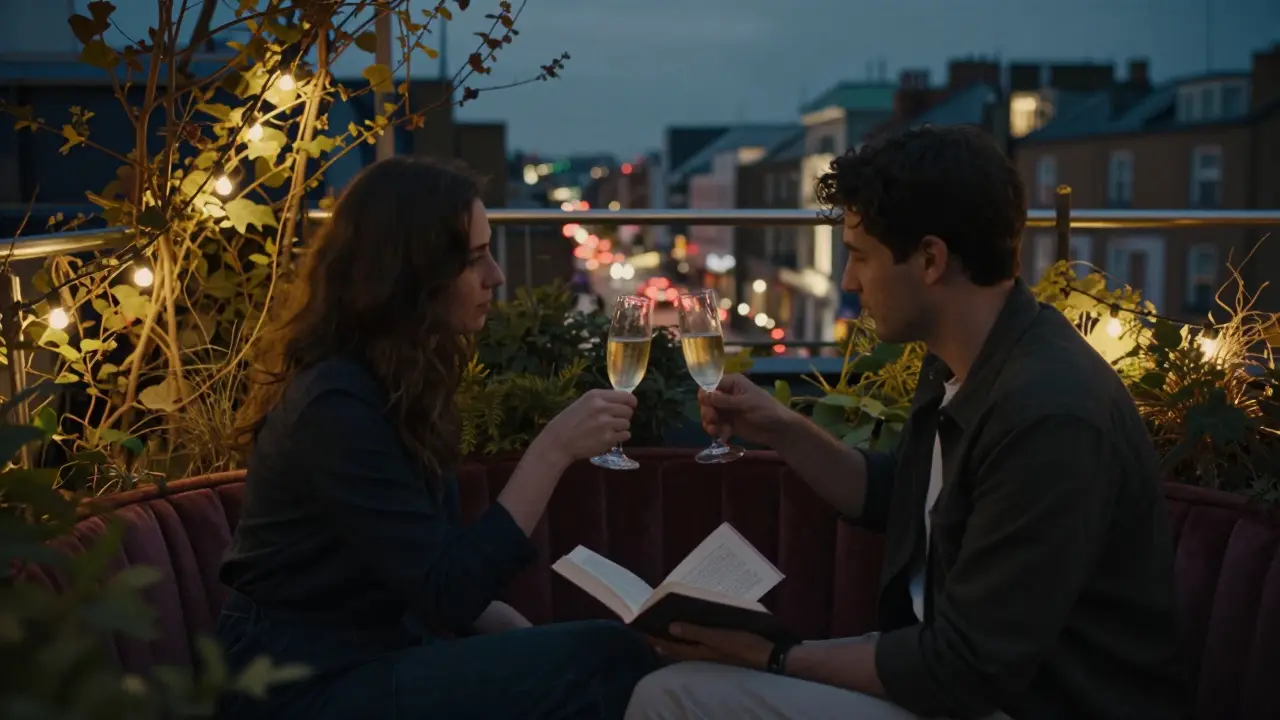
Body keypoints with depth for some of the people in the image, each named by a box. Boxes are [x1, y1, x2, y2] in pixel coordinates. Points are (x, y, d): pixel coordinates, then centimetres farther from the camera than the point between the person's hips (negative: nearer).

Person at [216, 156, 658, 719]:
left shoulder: (398, 383, 9)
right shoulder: (336, 406, -20)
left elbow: (440, 576, 10)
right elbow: (446, 592, -23)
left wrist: (532, 640, -5)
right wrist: (553, 449, -24)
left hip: (372, 654, 8)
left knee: (604, 652, -11)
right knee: (609, 662, -20)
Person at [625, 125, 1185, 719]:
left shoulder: (1048, 415, -28)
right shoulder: (958, 367, 3)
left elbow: (966, 670, -25)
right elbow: (892, 500, 20)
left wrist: (777, 660, -15)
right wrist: (783, 432, 5)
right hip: (957, 660, 9)